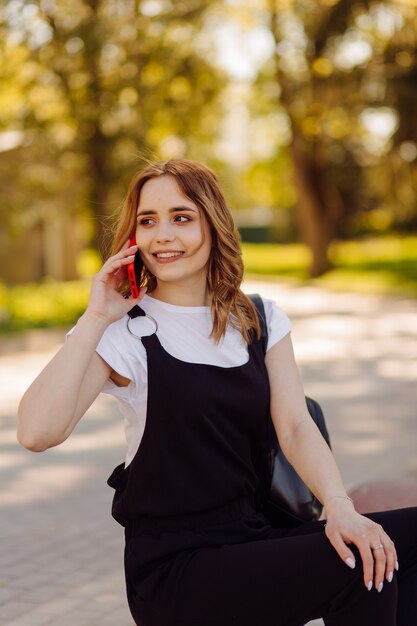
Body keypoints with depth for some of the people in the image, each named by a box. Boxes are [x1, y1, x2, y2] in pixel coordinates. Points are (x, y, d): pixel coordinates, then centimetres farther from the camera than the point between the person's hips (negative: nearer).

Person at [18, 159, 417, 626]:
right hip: (169, 566, -5)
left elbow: (295, 428, -1)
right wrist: (96, 318, -18)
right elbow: (36, 433, -21)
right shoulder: (124, 333, -6)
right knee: (355, 571, -25)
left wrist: (340, 507, -20)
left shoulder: (260, 320, 10)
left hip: (253, 537, 5)